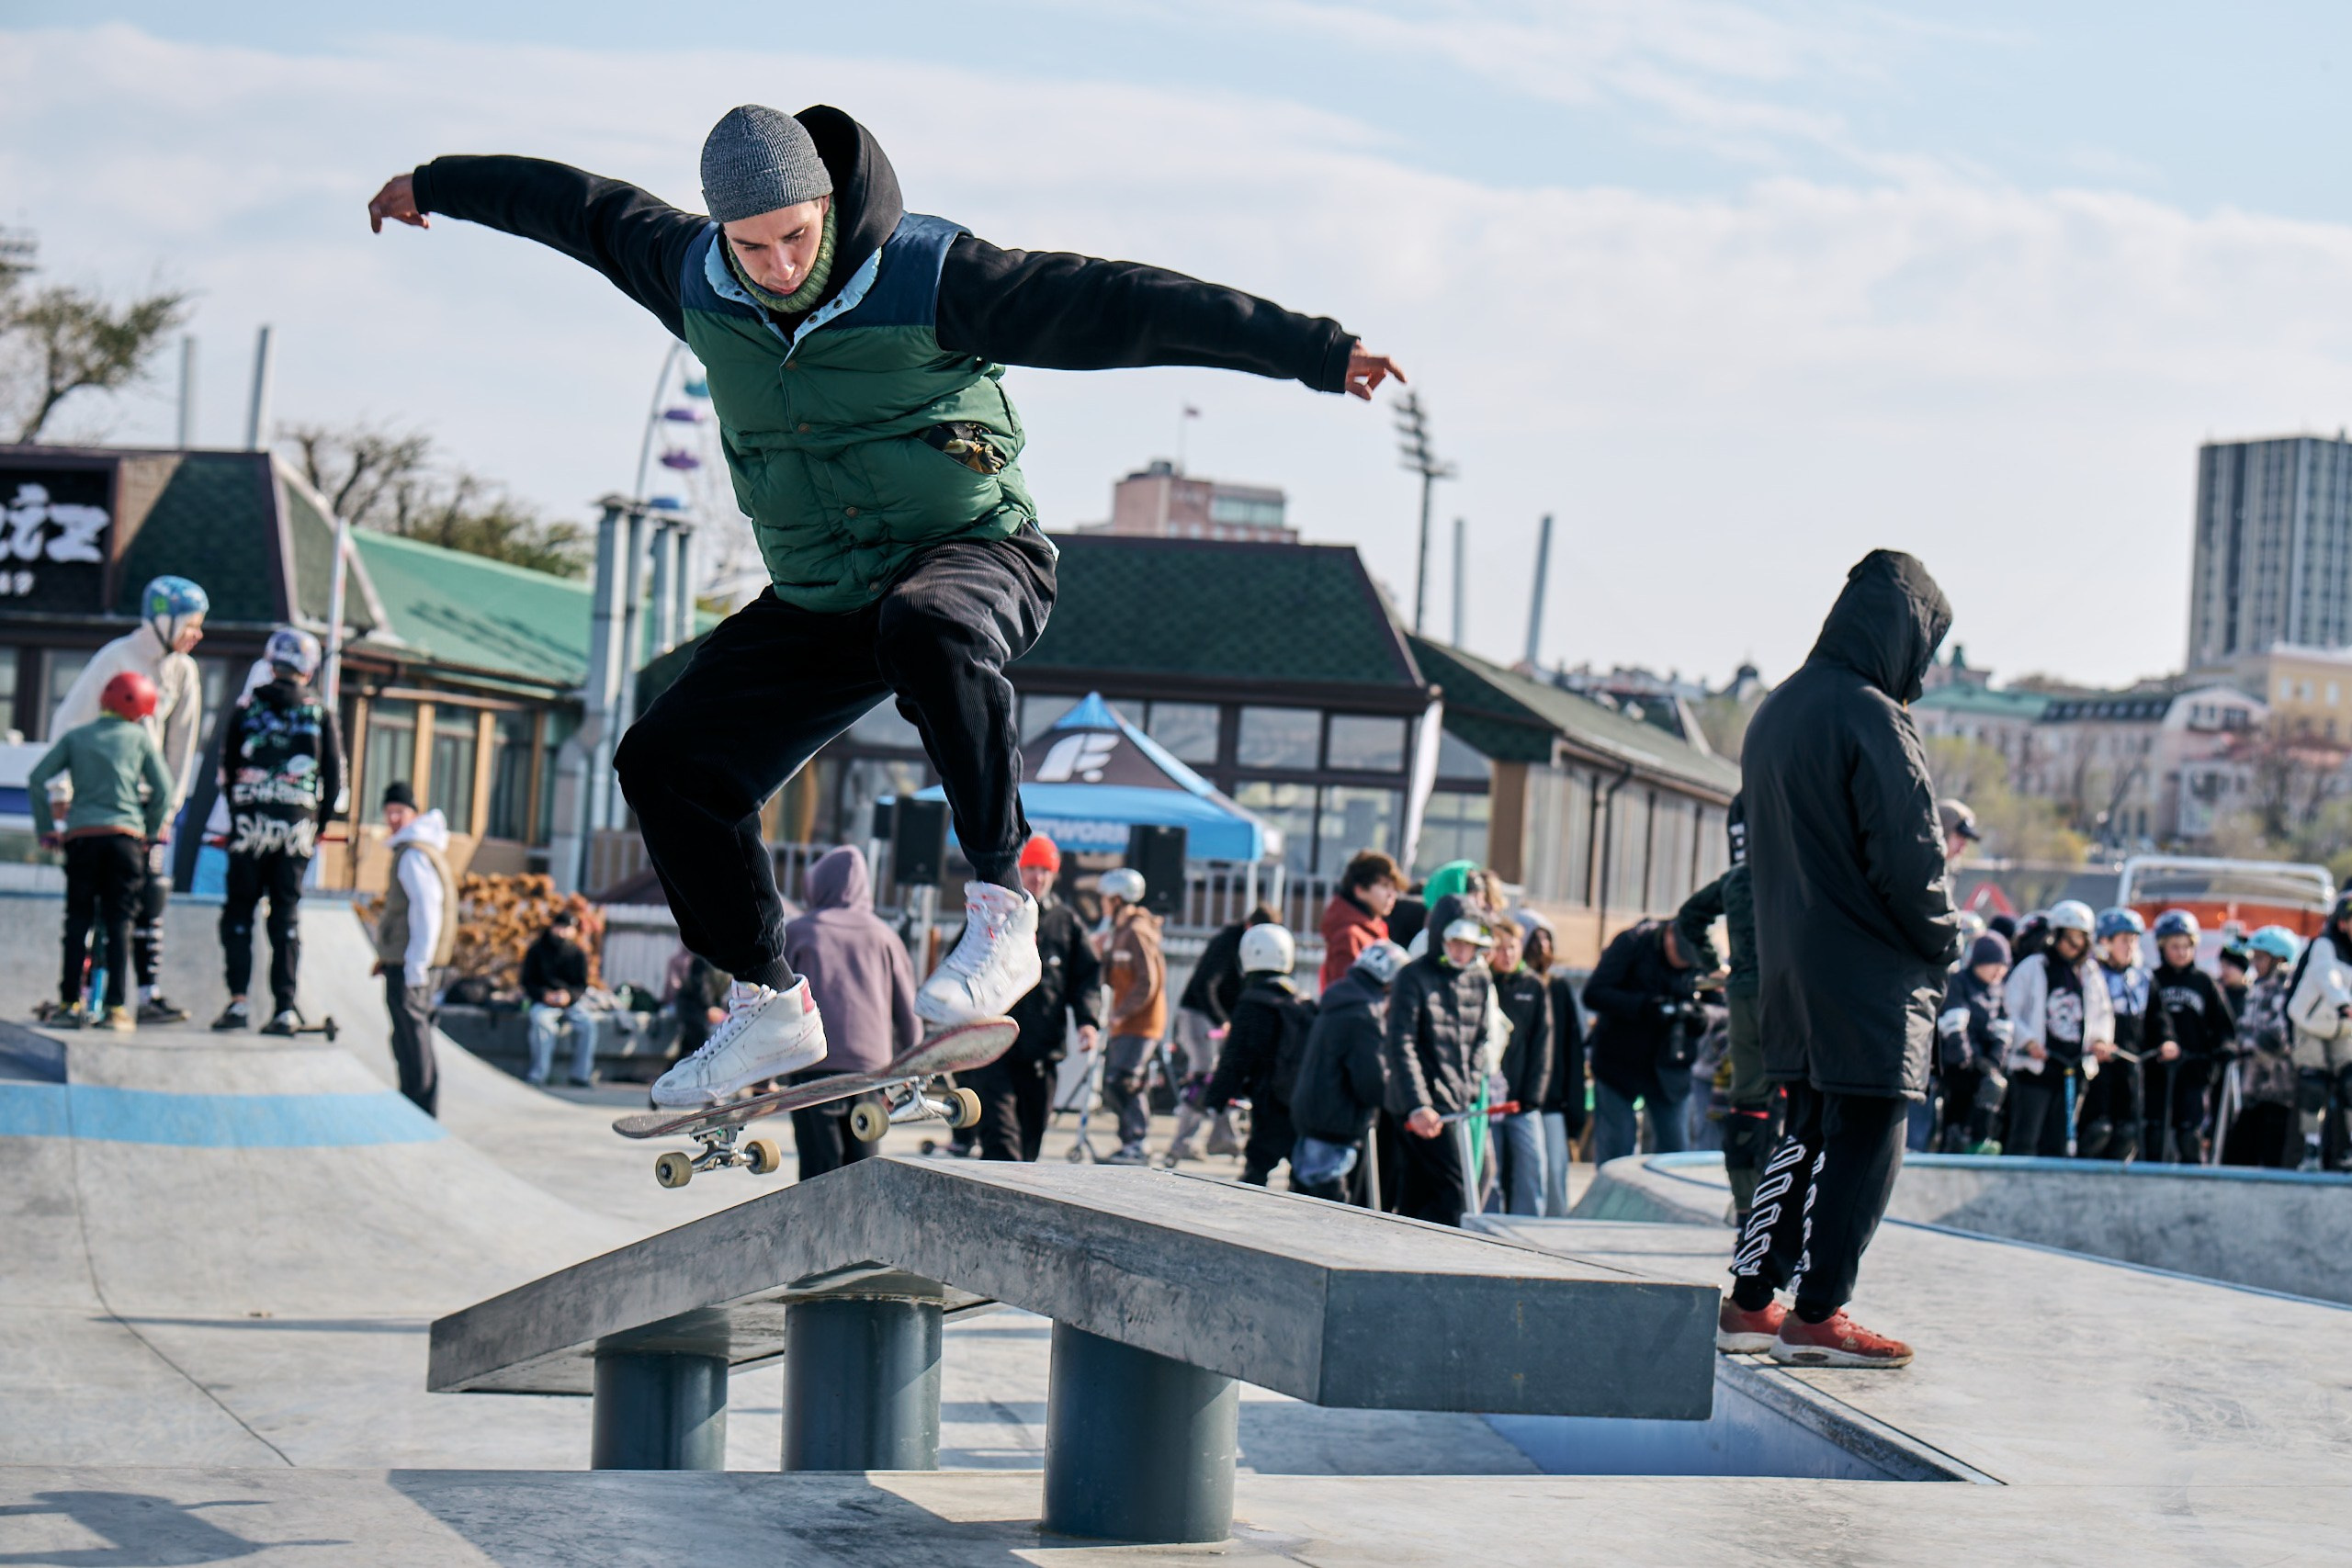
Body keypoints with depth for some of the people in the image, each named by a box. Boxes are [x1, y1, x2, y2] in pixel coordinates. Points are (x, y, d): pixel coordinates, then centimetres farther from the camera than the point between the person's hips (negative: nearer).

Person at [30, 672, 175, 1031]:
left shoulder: (74, 737, 12)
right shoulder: (139, 737, 8)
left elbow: (36, 781, 4)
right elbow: (164, 791, 1)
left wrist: (48, 827, 11)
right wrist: (151, 832, 13)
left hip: (81, 836, 1)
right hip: (125, 836, -1)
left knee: (78, 921, 5)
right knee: (118, 923, 2)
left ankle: (70, 1004, 0)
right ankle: (116, 1007, -4)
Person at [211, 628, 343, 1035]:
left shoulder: (245, 709, 3)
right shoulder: (322, 715, 4)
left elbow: (226, 771, 7)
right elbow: (334, 779, 5)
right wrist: (321, 825, 16)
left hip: (250, 822, -1)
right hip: (297, 827, 1)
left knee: (238, 912, 6)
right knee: (286, 916, 5)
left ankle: (238, 1001, -5)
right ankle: (284, 1008, 0)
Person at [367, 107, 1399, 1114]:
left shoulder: (929, 275, -21)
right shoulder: (694, 279, -6)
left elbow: (1119, 304, -26)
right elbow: (578, 206, 14)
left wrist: (1316, 352, -31)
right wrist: (436, 186, 29)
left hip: (975, 550, -6)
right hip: (819, 597, 6)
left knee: (925, 628, -41)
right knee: (667, 762, -3)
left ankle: (1003, 913, -31)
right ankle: (769, 1008, 10)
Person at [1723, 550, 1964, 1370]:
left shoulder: (1774, 712, 12)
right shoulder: (1871, 719, -17)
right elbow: (1908, 855, -19)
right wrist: (1943, 941, -4)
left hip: (1793, 968, 9)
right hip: (1870, 974, -9)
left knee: (1808, 1134, 15)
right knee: (1864, 1141, -2)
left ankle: (1750, 1303, 16)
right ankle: (1817, 1316, 0)